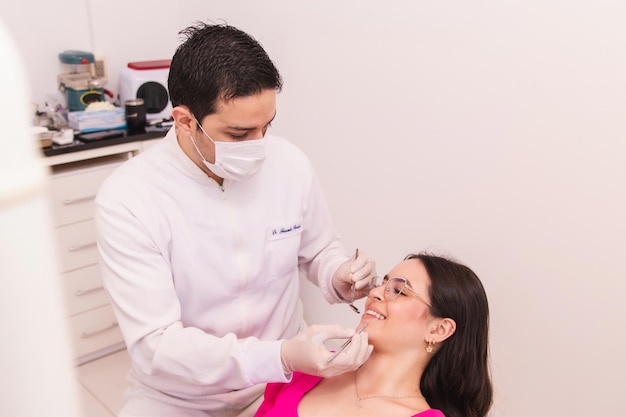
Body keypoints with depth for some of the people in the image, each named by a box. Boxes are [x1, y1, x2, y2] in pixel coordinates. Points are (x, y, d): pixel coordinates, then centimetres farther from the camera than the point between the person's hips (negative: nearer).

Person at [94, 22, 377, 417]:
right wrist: (281, 357, -33)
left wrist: (339, 276, -14)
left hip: (284, 370, 2)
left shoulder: (290, 163, -9)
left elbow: (320, 249, 8)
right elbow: (154, 345, -22)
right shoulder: (127, 199, -19)